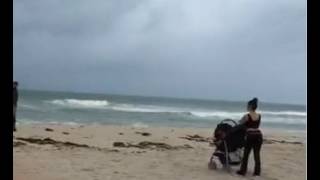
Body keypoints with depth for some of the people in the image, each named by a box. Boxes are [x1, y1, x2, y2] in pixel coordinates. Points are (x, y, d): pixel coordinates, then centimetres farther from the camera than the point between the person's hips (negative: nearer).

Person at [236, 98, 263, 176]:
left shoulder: (247, 116, -7)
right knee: (257, 154, 10)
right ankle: (257, 171, 13)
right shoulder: (259, 116, 7)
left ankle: (242, 171, 12)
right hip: (258, 135, 5)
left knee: (246, 154, 5)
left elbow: (240, 123, 9)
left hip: (250, 135, -5)